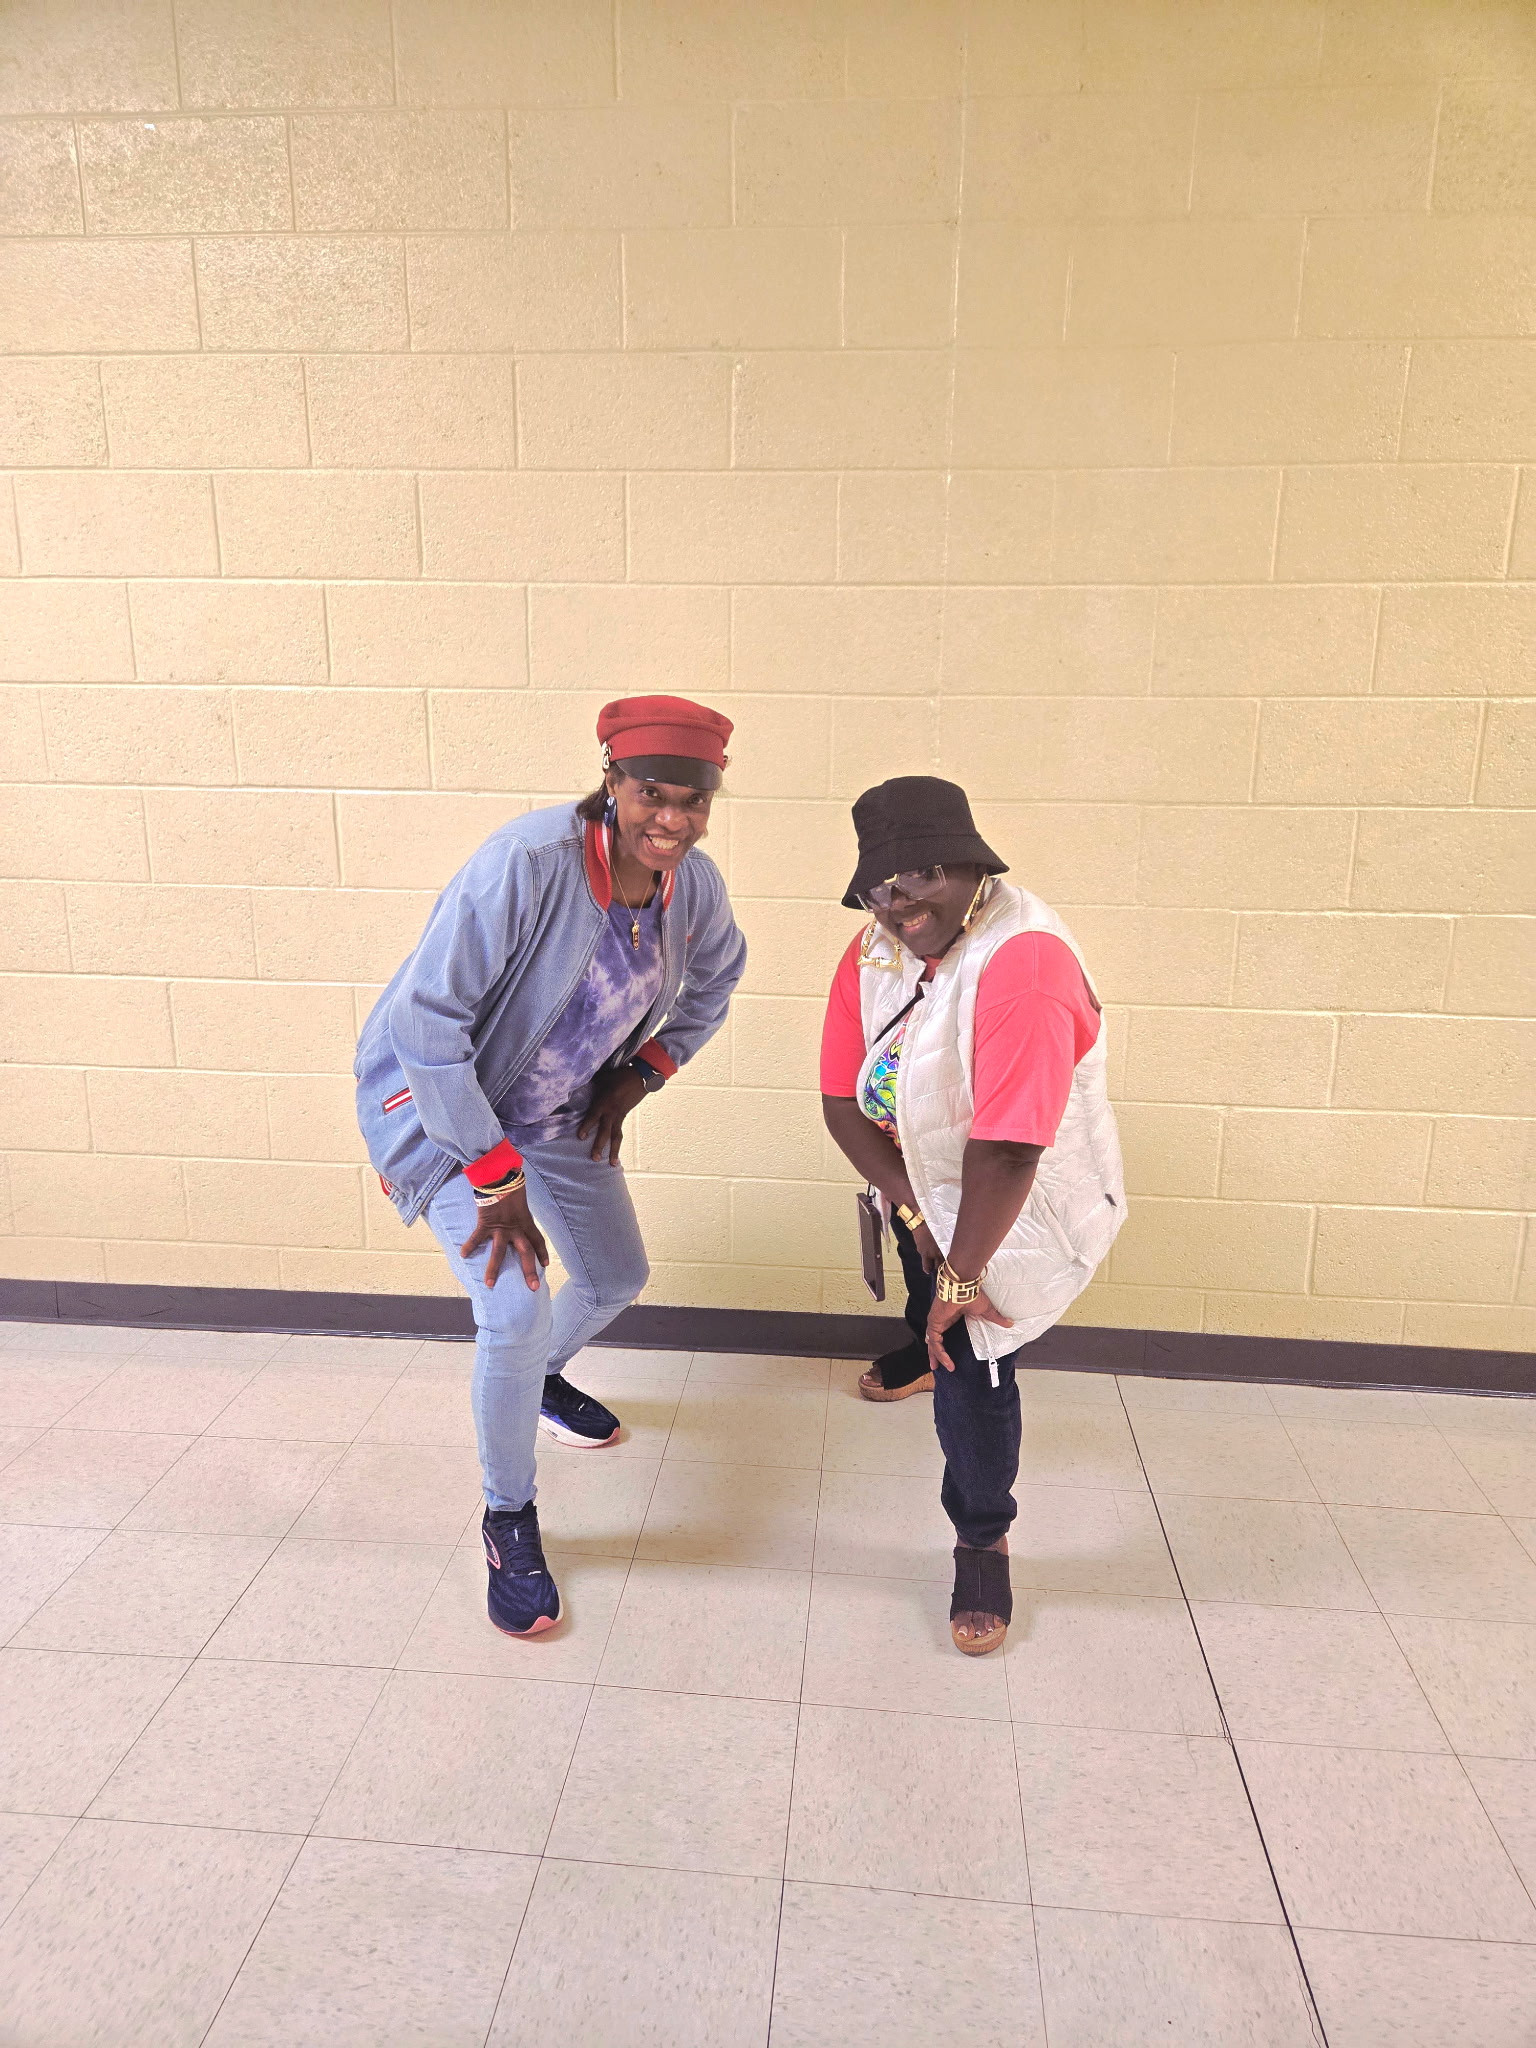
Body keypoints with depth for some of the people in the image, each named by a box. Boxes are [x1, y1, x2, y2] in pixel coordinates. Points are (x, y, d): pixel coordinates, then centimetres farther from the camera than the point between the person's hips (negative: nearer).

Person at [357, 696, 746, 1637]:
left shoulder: (695, 885, -13)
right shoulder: (527, 862, -34)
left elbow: (716, 976, 11)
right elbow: (425, 1020, -32)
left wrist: (640, 1073, 1)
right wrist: (496, 1180, -27)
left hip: (560, 1108, 7)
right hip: (441, 1095, -6)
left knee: (618, 1280, 18)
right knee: (517, 1309, -19)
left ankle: (539, 1377, 55)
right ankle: (509, 1522, 10)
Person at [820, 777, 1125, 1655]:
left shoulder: (1024, 964, -38)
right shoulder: (873, 954, -13)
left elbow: (1007, 1151, -37)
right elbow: (843, 1098, -12)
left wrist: (961, 1272, -28)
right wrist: (916, 1213, -19)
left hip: (1022, 1204, -7)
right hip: (925, 1172, 7)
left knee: (974, 1368, -8)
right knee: (930, 1301, 33)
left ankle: (984, 1545, 20)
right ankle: (925, 1351, 70)